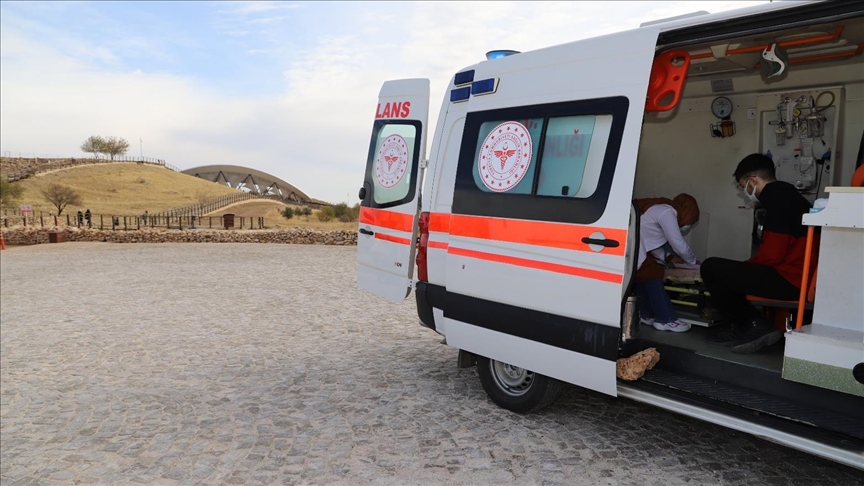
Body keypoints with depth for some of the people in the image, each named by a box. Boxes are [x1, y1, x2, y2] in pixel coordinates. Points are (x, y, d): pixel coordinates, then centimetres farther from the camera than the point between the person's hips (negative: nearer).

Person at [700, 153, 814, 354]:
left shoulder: (777, 199, -15)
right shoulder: (786, 195, 16)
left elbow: (771, 255, -21)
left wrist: (745, 266, -2)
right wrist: (746, 267, 18)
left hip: (788, 280, -11)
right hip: (796, 277, 11)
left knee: (711, 268, -11)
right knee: (725, 271, 21)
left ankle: (755, 325, -1)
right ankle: (740, 327, 11)